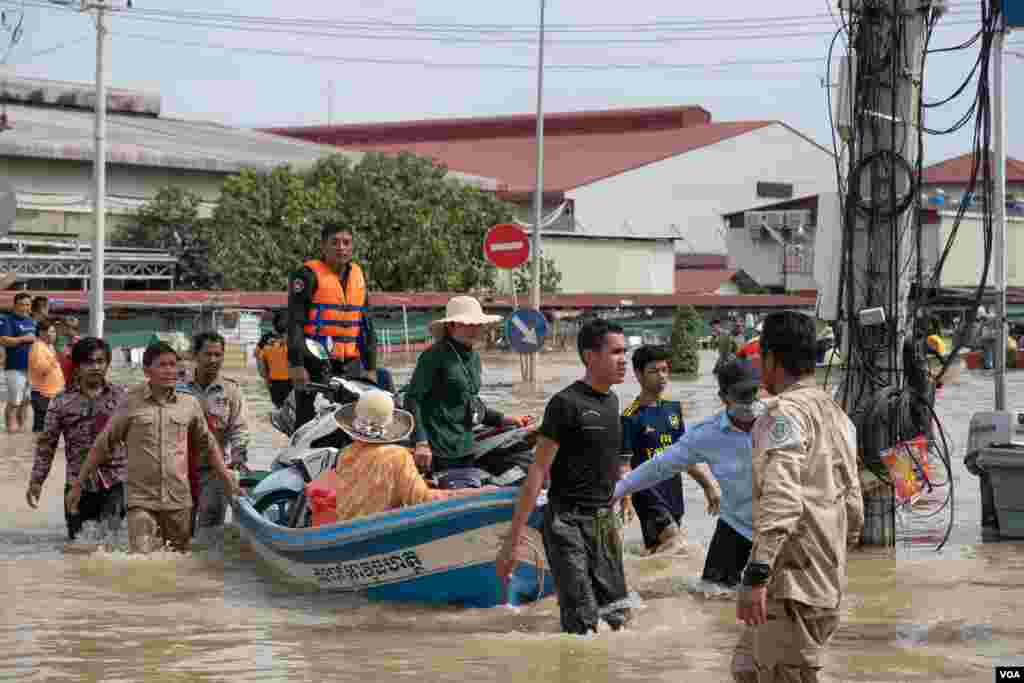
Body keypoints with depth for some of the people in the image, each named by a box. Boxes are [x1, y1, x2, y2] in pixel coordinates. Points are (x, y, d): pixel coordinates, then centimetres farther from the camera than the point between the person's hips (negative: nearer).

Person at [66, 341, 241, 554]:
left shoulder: (189, 404, 5)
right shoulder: (132, 403, -2)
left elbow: (208, 444, 17)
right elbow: (102, 445, 4)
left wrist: (228, 481, 13)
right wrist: (78, 485, 5)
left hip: (179, 500, 3)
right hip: (140, 500, -3)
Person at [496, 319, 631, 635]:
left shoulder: (611, 401, 11)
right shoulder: (566, 404, -12)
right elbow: (538, 472, -14)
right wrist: (512, 541, -17)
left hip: (604, 522, 8)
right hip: (569, 523, -8)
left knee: (618, 618, 7)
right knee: (582, 624, -11)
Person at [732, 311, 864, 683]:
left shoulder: (785, 411, -12)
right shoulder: (835, 412, 17)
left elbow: (781, 499, -25)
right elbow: (853, 503, 20)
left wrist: (757, 574, -30)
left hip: (793, 584, -9)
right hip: (827, 580, 9)